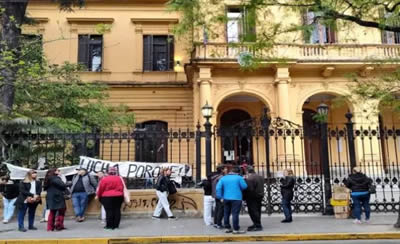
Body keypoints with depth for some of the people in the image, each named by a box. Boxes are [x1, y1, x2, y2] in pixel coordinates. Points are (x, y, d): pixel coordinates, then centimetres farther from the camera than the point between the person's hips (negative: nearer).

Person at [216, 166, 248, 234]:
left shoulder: (223, 178, 7)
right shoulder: (239, 178, -4)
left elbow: (218, 187, -1)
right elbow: (244, 186, -4)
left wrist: (220, 197, 3)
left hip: (226, 198, 5)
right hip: (236, 198, -5)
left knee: (226, 213, 12)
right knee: (235, 214, -4)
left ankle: (227, 228, 19)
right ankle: (236, 229, -2)